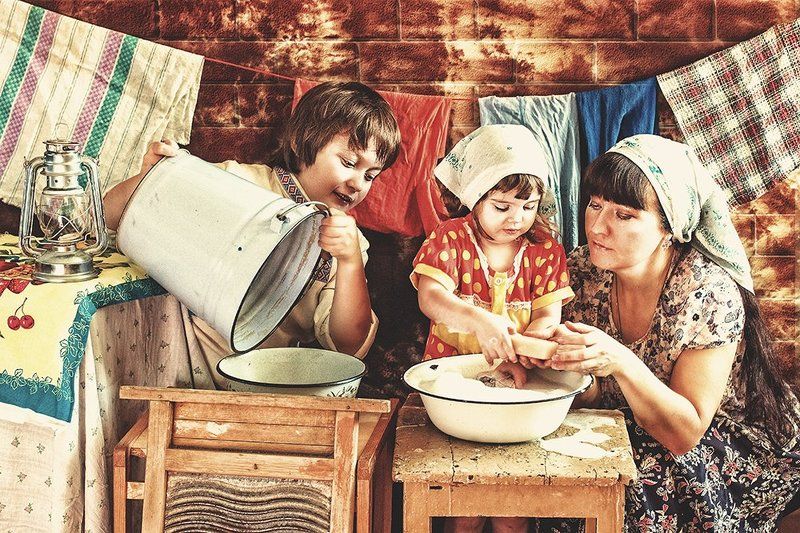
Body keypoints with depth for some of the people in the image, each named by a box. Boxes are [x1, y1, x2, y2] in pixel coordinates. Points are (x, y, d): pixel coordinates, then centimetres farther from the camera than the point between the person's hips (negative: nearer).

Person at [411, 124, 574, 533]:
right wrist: (478, 320, -36)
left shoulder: (546, 249, 4)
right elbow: (430, 297, -17)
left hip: (514, 379, 2)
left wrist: (517, 354, -23)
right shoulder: (449, 239, -2)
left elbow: (549, 318, -3)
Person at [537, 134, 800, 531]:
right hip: (630, 435, 5)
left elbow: (684, 434, -24)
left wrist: (620, 362, -40)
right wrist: (560, 353, -27)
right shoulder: (583, 271, -9)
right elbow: (591, 400, -5)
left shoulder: (710, 295, -25)